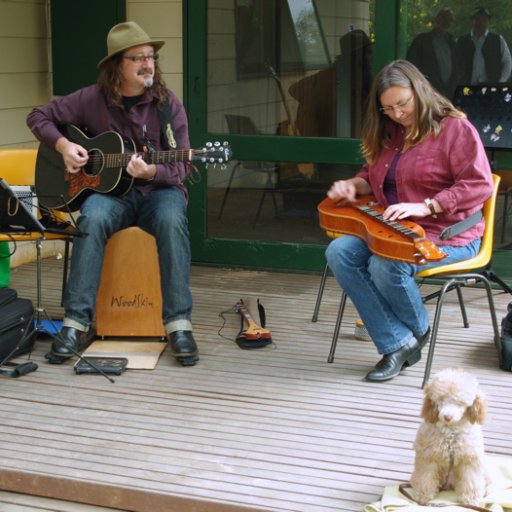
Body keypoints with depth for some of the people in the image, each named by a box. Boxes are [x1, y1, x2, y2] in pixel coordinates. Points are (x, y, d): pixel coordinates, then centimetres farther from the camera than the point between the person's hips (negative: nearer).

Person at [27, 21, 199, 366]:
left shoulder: (167, 103, -3)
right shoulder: (92, 99, -1)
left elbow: (181, 167, -6)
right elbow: (39, 116, 10)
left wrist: (152, 172, -27)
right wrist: (62, 145, -9)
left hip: (158, 189, 0)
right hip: (108, 189, 1)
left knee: (171, 221, -35)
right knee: (93, 220, -34)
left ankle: (179, 323, -29)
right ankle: (77, 322, -28)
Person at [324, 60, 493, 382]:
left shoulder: (455, 128, -8)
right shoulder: (388, 134, 14)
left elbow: (480, 186, -18)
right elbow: (372, 175, 29)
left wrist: (424, 206, -25)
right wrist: (352, 185, 5)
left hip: (447, 235, -7)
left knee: (386, 265, -34)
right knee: (339, 253, -19)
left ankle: (418, 330, 0)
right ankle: (397, 344, -18)